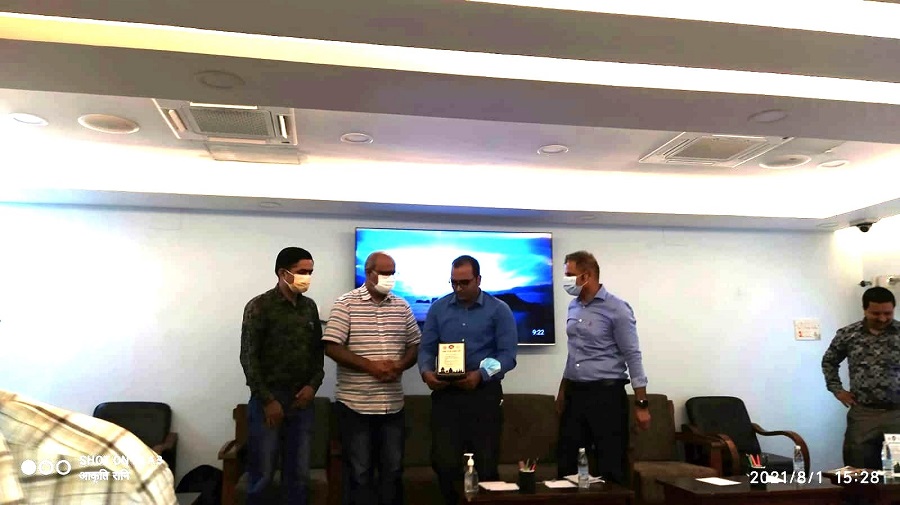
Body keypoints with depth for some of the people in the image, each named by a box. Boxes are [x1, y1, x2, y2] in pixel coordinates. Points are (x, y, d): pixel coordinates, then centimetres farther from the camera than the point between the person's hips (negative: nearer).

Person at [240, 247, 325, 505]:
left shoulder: (310, 306, 9)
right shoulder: (259, 307, -6)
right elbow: (249, 357, -9)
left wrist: (313, 385, -1)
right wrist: (267, 400, -12)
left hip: (302, 400, 5)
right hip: (268, 400, -4)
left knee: (299, 473, 9)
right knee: (262, 474, 2)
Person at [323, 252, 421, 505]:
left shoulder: (402, 306, 7)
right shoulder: (346, 303, -6)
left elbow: (415, 345, 11)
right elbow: (331, 347, -12)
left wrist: (400, 365, -9)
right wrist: (370, 365, -18)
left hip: (393, 404, 4)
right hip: (355, 404, -4)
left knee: (393, 470, 13)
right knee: (359, 472, 7)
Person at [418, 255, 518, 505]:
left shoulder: (499, 310, -1)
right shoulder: (438, 308, 6)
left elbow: (508, 354, -7)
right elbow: (426, 348, 5)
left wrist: (481, 374, -23)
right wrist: (426, 372, -16)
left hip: (484, 393, -2)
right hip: (445, 393, 2)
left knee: (485, 463, 7)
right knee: (444, 462, 2)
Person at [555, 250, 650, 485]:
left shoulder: (617, 309, -11)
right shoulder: (573, 306, 9)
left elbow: (632, 357, -11)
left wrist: (641, 404, -13)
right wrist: (562, 390, 20)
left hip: (607, 395, -6)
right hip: (575, 394, 7)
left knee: (611, 466, 2)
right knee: (567, 464, 11)